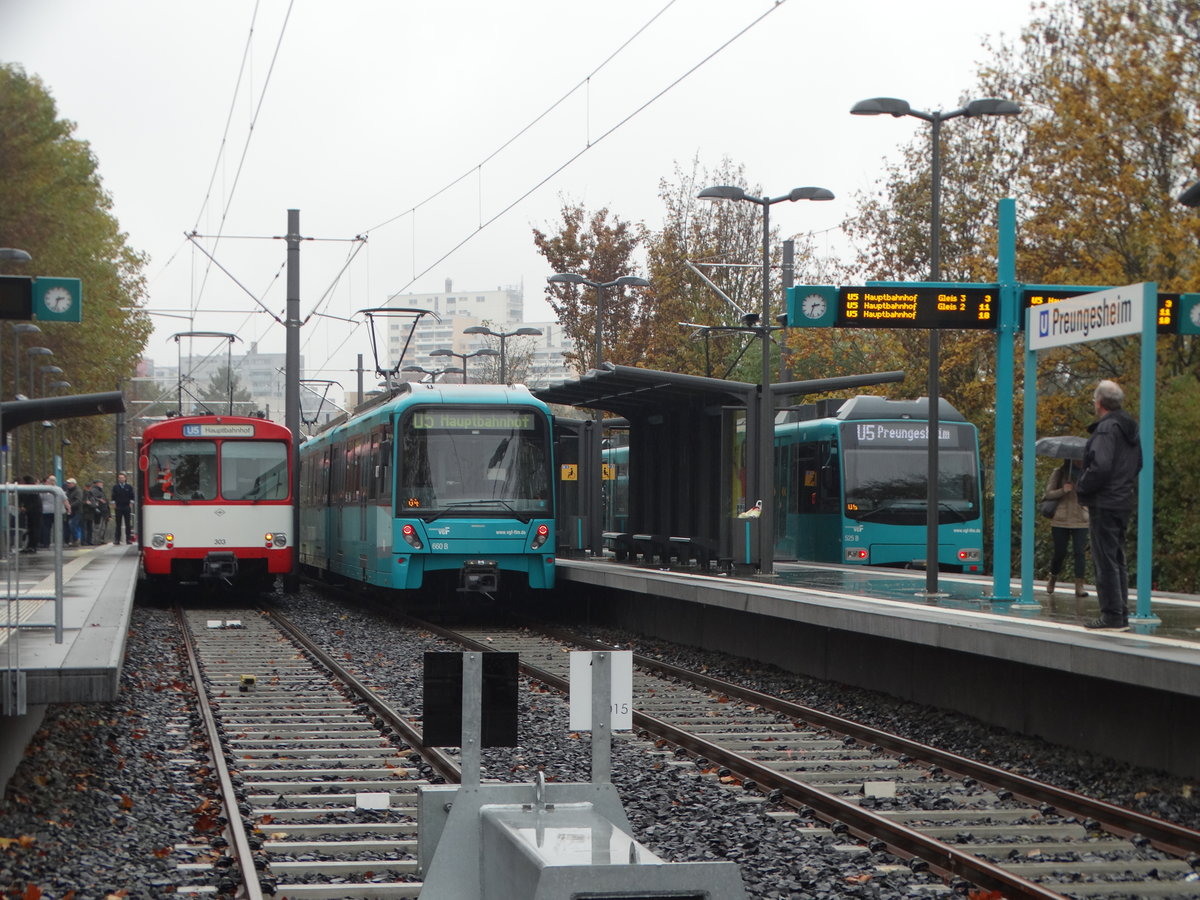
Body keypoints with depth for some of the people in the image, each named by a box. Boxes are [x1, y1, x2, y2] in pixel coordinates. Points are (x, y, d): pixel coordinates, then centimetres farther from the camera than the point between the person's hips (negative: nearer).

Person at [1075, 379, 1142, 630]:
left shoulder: (1106, 429, -16)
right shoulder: (1130, 429, 15)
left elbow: (1100, 467, -24)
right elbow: (1137, 465, 22)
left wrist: (1081, 487, -11)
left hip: (1104, 504, -10)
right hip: (1123, 501, 10)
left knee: (1105, 560, -7)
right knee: (1118, 560, 14)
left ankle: (1111, 616, -8)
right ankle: (1122, 615, 16)